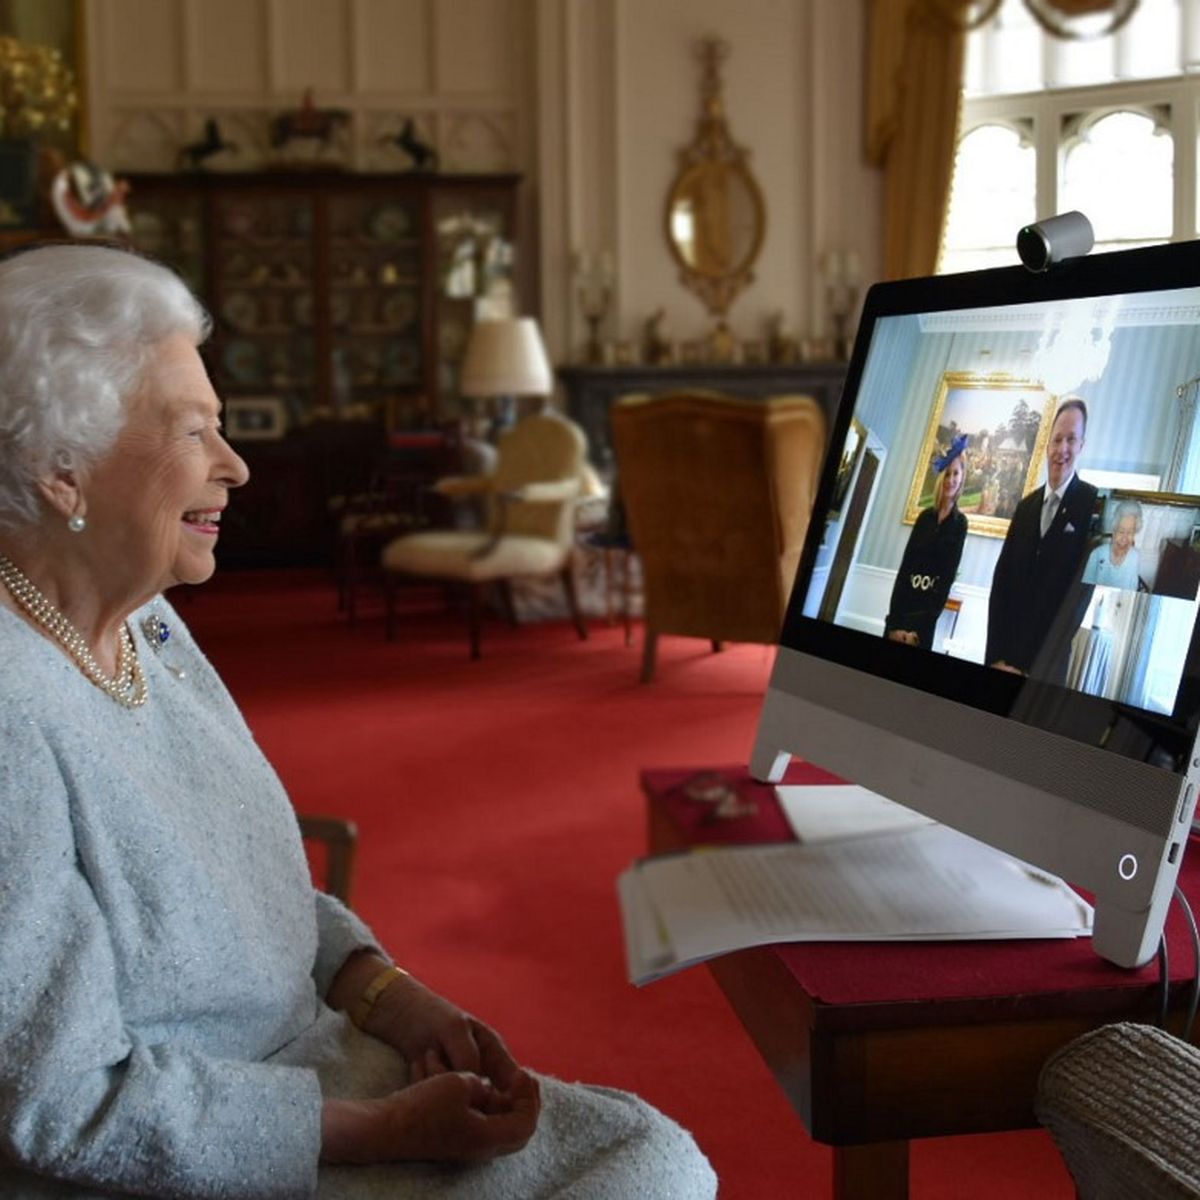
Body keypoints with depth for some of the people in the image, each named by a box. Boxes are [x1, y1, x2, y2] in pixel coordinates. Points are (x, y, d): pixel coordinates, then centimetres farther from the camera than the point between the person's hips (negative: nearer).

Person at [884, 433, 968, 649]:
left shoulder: (959, 523, -1)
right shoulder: (925, 516, 8)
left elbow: (948, 577, -5)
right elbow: (905, 566, 3)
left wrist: (920, 626, -11)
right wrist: (894, 621, -7)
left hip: (927, 608, -3)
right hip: (903, 601, 3)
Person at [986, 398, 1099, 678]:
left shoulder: (1093, 504, -6)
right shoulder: (1025, 507, 14)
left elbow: (1079, 591, -12)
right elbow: (1001, 578, 8)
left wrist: (1022, 663, -13)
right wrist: (996, 655, -5)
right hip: (1008, 645, 5)